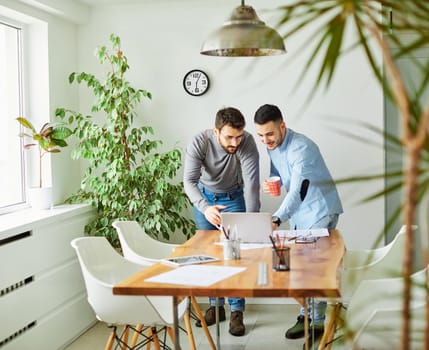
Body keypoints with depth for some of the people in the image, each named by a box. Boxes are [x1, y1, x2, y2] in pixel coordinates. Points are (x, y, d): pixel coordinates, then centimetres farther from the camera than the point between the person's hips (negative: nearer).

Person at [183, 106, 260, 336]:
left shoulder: (247, 143, -32)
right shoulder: (199, 142, -31)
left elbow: (251, 184, -33)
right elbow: (189, 181, -35)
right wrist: (204, 207, -53)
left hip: (233, 197, -1)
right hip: (204, 197, 1)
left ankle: (236, 311, 1)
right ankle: (215, 305, 20)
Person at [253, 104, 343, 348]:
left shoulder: (301, 148, -28)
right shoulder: (272, 146, -2)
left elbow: (297, 192, -36)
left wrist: (276, 220, -48)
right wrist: (271, 183, -11)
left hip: (321, 210, -8)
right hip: (298, 212, 8)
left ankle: (318, 323, -1)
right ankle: (307, 315, 22)